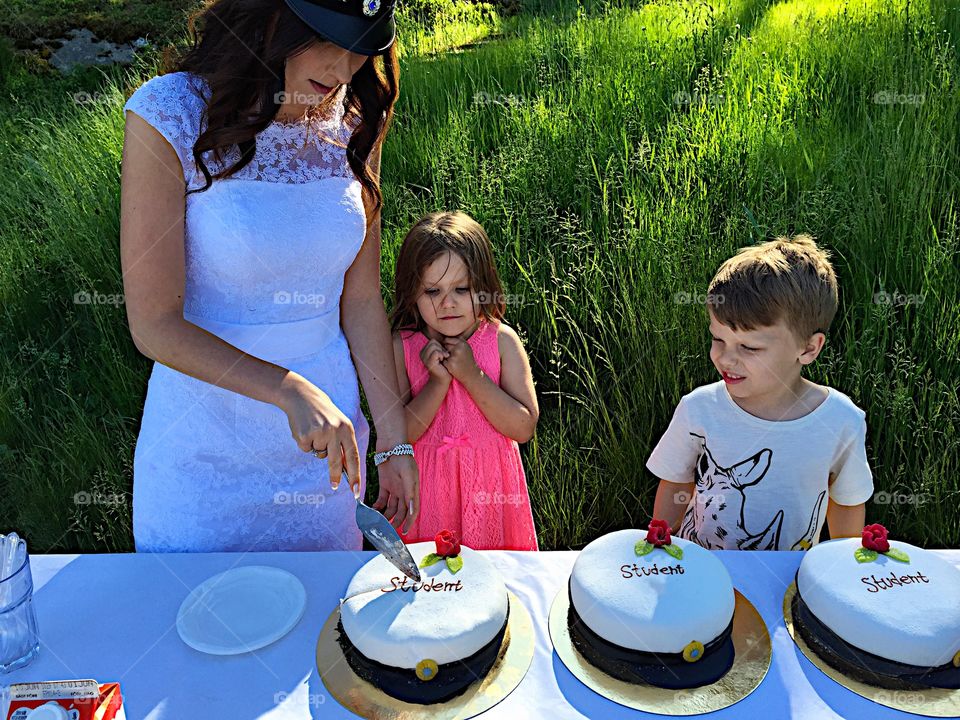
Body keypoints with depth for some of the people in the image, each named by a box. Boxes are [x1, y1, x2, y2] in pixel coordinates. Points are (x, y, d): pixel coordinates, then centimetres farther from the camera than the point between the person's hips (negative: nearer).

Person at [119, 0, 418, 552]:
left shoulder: (354, 123, -4)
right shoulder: (171, 114, -17)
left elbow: (362, 302, -1)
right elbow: (154, 324, -17)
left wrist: (394, 441, -1)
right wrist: (289, 389, -29)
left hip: (328, 427, 4)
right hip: (206, 437, -3)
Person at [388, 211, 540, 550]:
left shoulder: (502, 340, -7)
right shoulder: (402, 346, -7)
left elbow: (524, 428, -13)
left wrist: (471, 375, -21)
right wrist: (438, 382, -22)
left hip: (489, 486, 0)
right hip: (427, 486, 0)